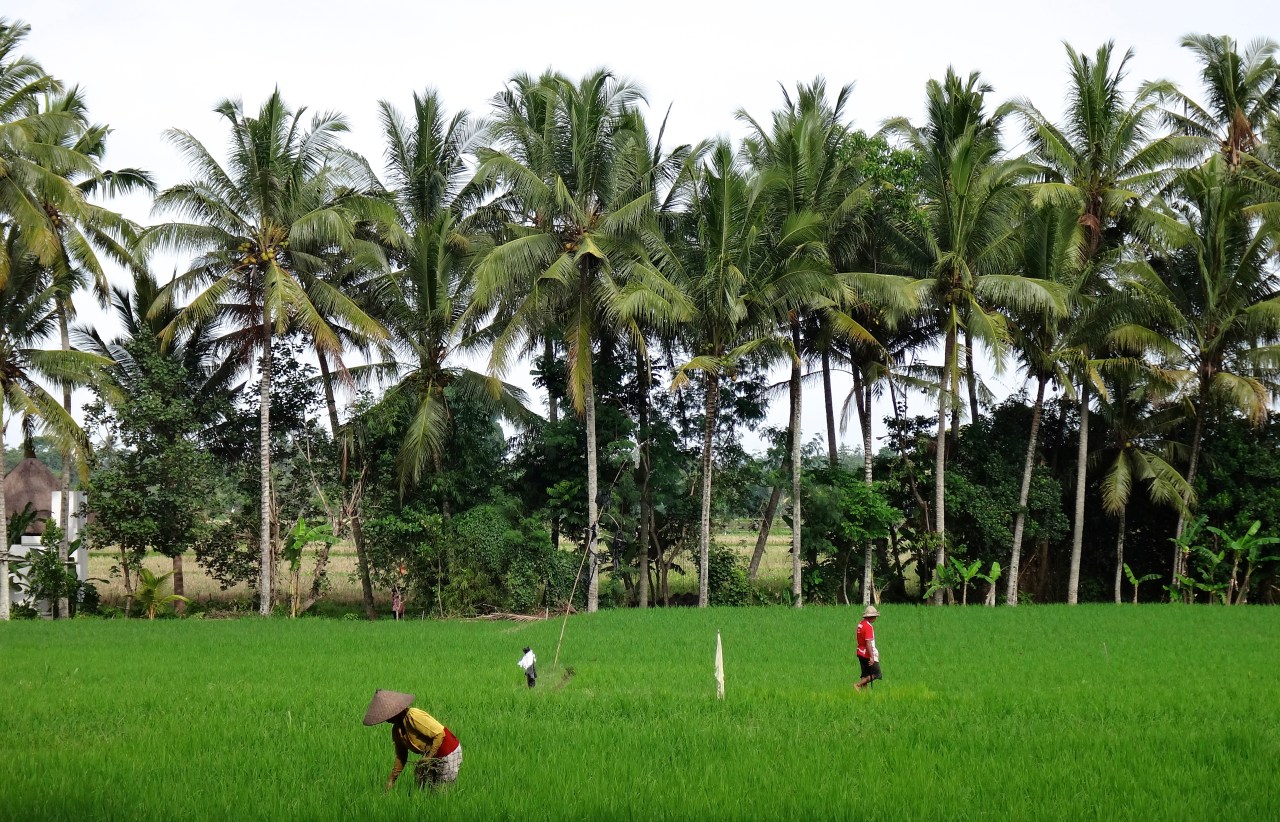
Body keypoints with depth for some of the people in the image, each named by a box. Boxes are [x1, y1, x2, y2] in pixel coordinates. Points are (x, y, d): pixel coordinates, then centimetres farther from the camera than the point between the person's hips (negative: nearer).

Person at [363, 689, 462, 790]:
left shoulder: (413, 716, -25)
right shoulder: (396, 730, 3)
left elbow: (440, 733, -26)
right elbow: (401, 756, 13)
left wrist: (428, 758, -25)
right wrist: (391, 779, 10)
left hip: (449, 754, -9)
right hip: (434, 757, 9)